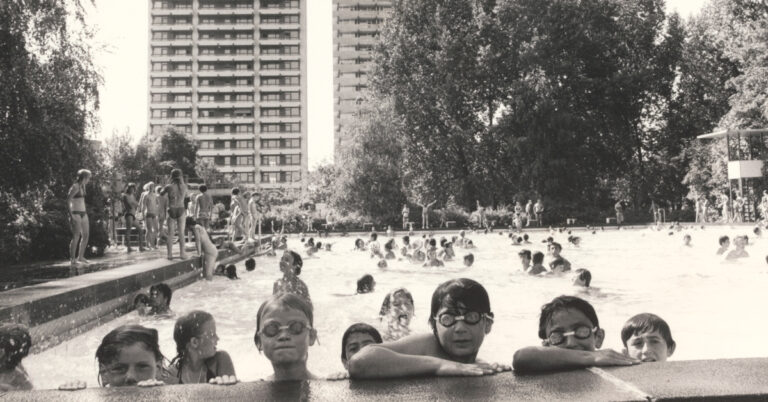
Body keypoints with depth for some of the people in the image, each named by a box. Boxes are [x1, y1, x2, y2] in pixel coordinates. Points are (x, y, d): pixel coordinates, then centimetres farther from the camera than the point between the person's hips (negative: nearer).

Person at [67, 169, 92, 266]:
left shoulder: (82, 186, 13)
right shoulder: (75, 187, -13)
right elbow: (68, 201, -18)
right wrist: (71, 216, -23)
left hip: (83, 214, 9)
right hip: (76, 214, -9)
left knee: (85, 235, 8)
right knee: (76, 237, -10)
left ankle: (80, 256, 18)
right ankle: (72, 259, -6)